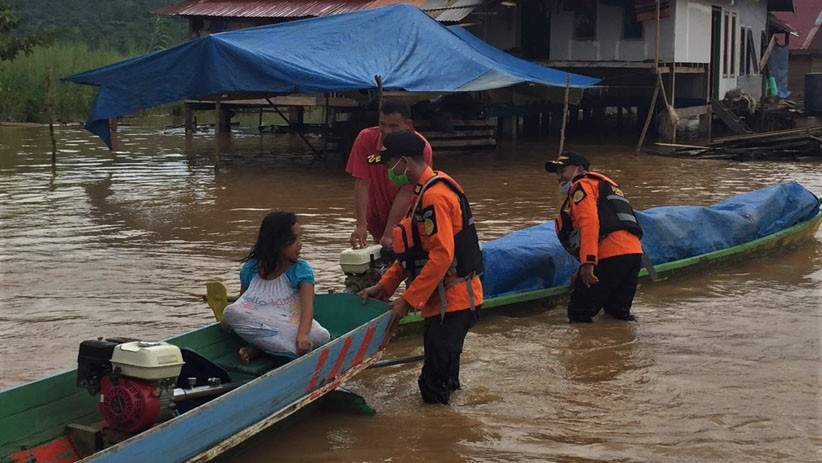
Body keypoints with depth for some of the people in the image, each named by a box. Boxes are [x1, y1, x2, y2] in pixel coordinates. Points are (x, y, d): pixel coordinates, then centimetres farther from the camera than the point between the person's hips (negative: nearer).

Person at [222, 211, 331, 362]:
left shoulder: (301, 270, -7)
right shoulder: (251, 268, 1)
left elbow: (307, 305, -22)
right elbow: (242, 300, 10)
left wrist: (303, 334, -41)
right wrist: (228, 318, -13)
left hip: (290, 326, -1)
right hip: (260, 323, 1)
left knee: (321, 336, -30)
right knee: (231, 312, -26)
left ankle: (259, 349, -22)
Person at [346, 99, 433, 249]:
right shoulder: (366, 139, -17)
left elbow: (406, 193, -24)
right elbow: (361, 183, -19)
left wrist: (389, 234, -27)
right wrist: (361, 225, -28)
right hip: (377, 219, 2)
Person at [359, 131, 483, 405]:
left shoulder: (435, 196, -18)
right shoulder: (423, 194, 16)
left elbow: (442, 256, -25)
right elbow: (413, 251, 20)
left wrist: (409, 300, -21)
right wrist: (384, 287, 12)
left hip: (452, 301, -11)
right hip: (443, 299, 11)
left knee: (434, 382, -10)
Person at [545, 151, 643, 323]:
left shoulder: (582, 185, 6)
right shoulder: (604, 187, 36)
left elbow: (589, 222, -12)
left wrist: (587, 263, -22)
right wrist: (580, 273, 33)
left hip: (612, 256, -9)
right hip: (634, 253, 9)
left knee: (579, 314, -4)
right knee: (617, 311, 20)